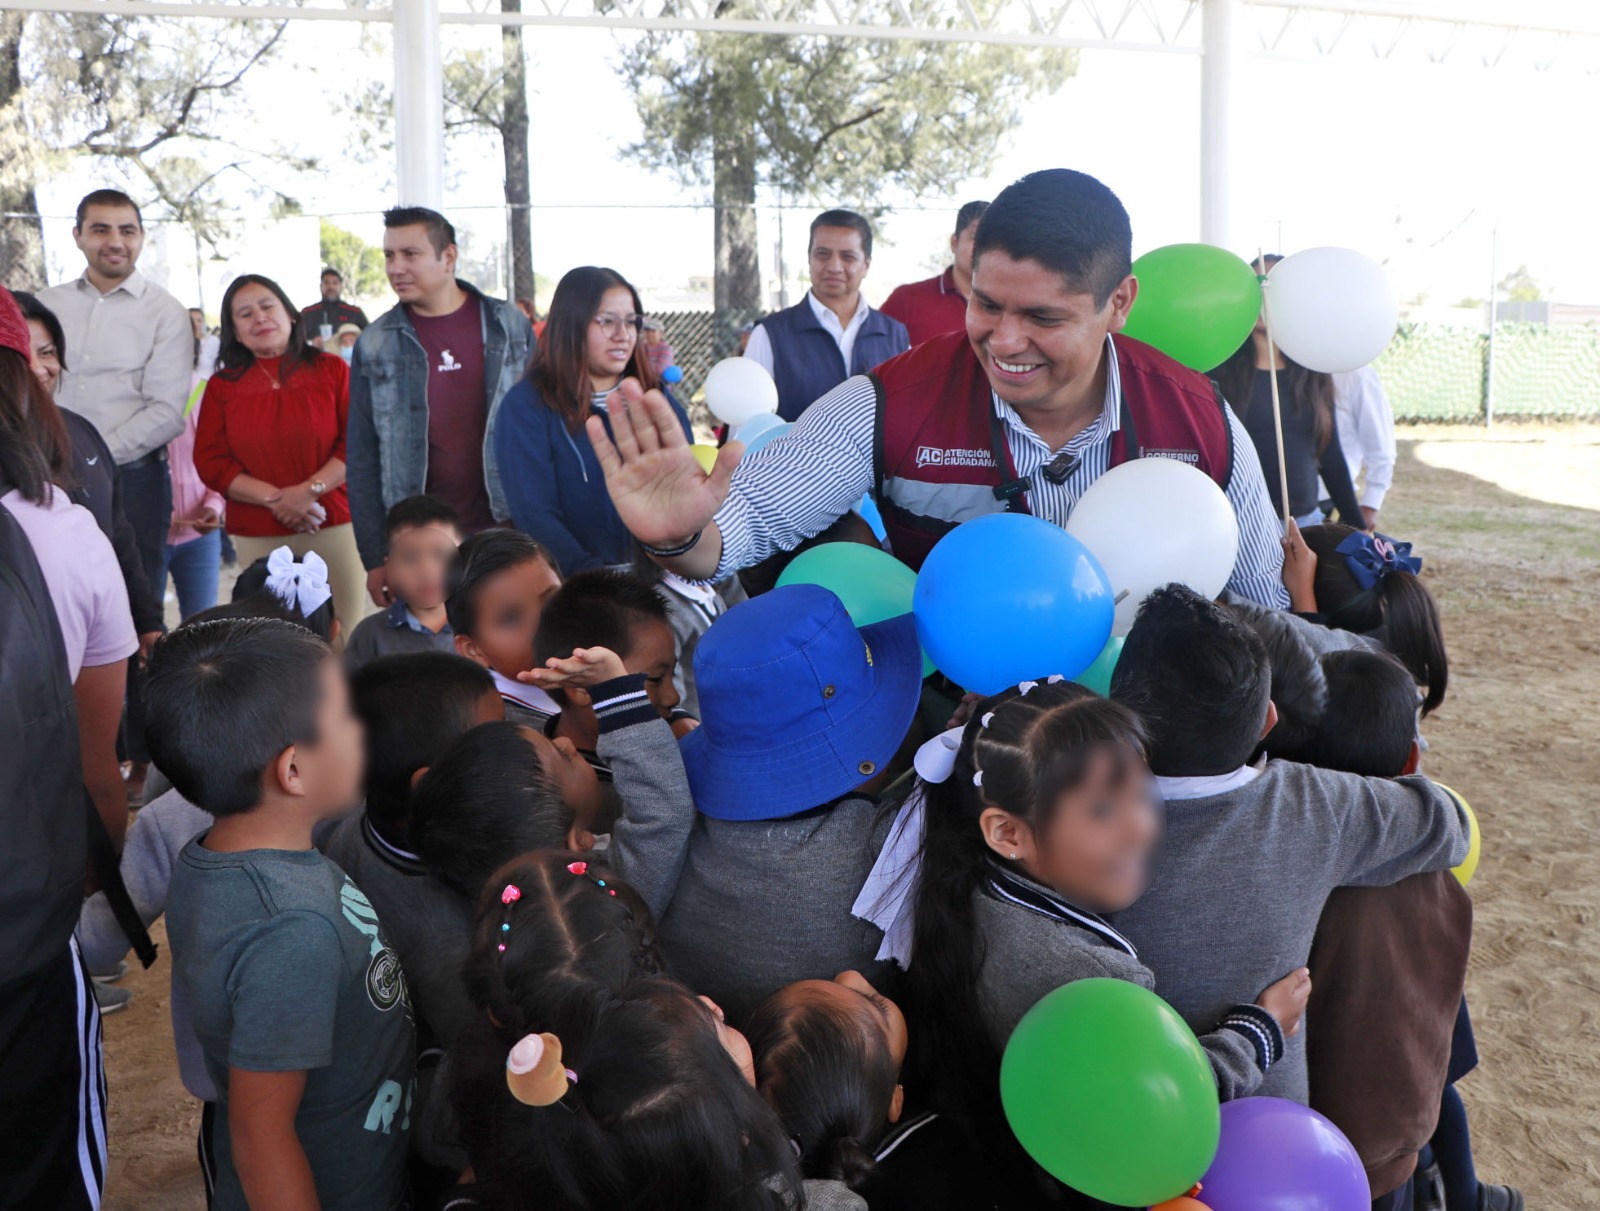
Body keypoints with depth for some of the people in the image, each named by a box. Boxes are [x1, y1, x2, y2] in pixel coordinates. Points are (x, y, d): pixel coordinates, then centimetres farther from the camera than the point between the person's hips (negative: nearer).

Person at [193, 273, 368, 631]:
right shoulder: (222, 386, 10)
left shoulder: (331, 370, 6)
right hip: (256, 537, 1)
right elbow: (211, 463, 4)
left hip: (333, 525, -1)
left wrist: (309, 490, -12)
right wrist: (274, 499, -9)